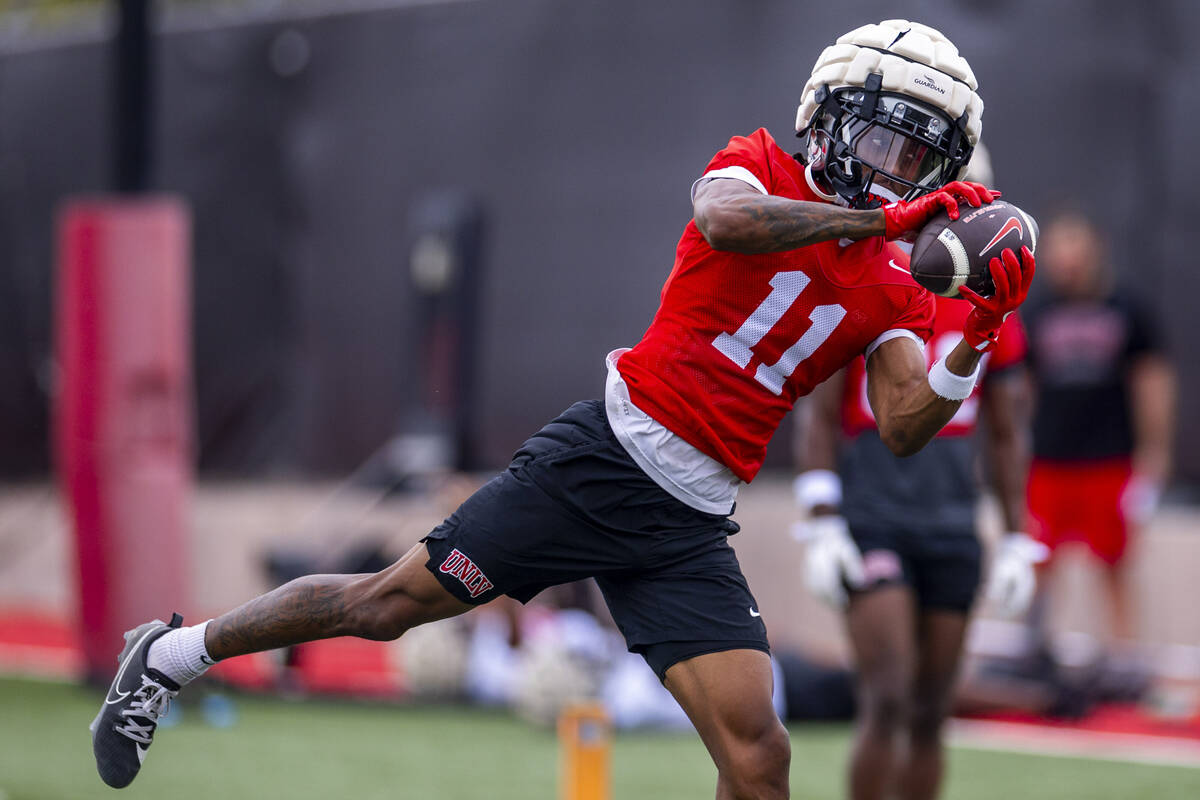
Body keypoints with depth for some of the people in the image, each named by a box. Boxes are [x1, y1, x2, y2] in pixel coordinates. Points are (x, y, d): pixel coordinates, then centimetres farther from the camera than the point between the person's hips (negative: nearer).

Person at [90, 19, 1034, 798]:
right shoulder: (762, 167, -1)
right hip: (605, 457, -4)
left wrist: (976, 342, -18)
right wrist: (878, 220, -28)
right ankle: (172, 656, 21)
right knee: (394, 602, -2)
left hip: (691, 528, 4)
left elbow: (903, 427, -2)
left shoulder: (894, 291, 10)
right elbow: (722, 220, -26)